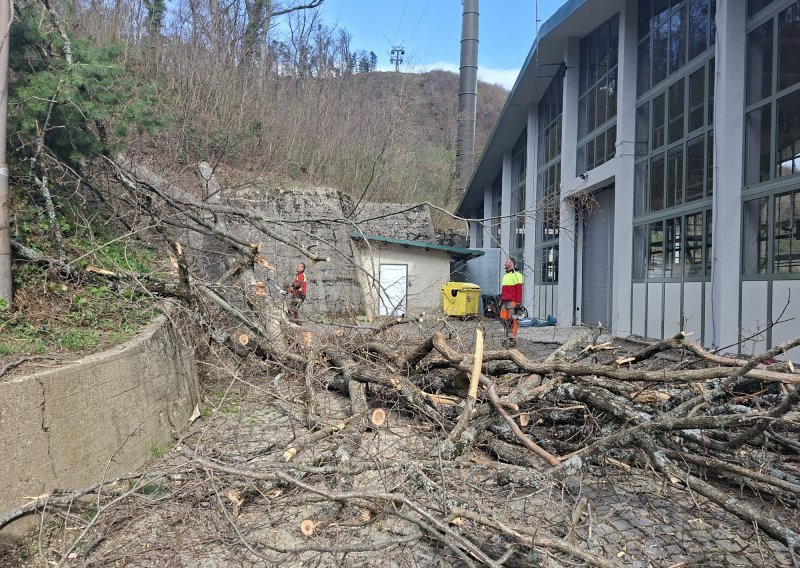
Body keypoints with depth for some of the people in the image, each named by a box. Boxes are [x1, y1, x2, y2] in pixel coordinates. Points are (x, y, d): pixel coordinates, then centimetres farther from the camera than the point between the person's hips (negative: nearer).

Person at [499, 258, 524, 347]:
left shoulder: (516, 274, -6)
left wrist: (518, 302, -19)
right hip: (505, 302, 9)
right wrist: (501, 300, 23)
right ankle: (508, 337, 15)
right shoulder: (505, 275, 22)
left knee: (512, 320, -7)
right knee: (503, 318, 7)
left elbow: (519, 289, -13)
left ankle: (512, 339, -5)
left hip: (512, 302, -9)